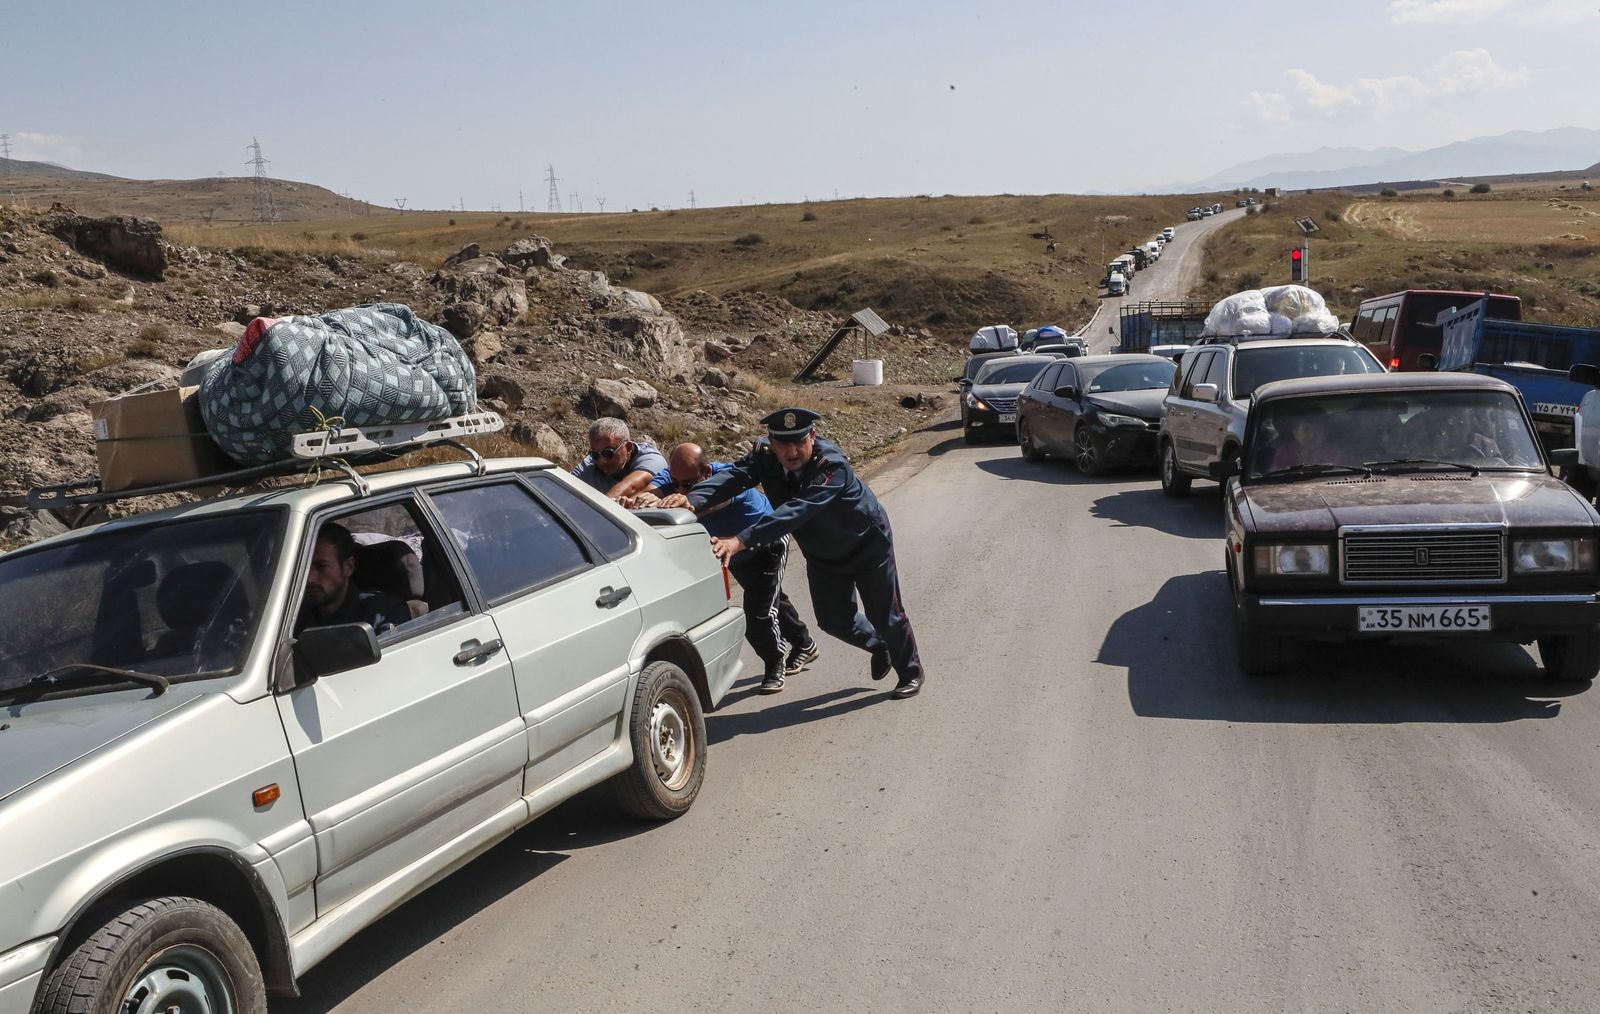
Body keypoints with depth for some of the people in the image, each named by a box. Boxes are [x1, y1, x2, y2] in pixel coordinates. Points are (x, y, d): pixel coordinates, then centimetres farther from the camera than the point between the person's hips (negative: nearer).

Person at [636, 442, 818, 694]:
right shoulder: (671, 476, -26)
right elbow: (652, 490, -47)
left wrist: (687, 501, -85)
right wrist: (647, 498, -73)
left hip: (767, 545, -7)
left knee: (758, 612, -15)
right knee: (770, 599, 24)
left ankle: (775, 666, 13)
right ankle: (804, 646, 48)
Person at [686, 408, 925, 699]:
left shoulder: (832, 464, -39)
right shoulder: (765, 456, -22)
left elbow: (796, 511, -51)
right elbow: (734, 476, -38)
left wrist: (741, 541, -62)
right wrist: (692, 502, -59)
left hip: (867, 544, -5)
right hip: (822, 554, 5)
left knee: (884, 615, 6)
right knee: (833, 619, 11)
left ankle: (911, 672, 34)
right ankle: (878, 646, 43)